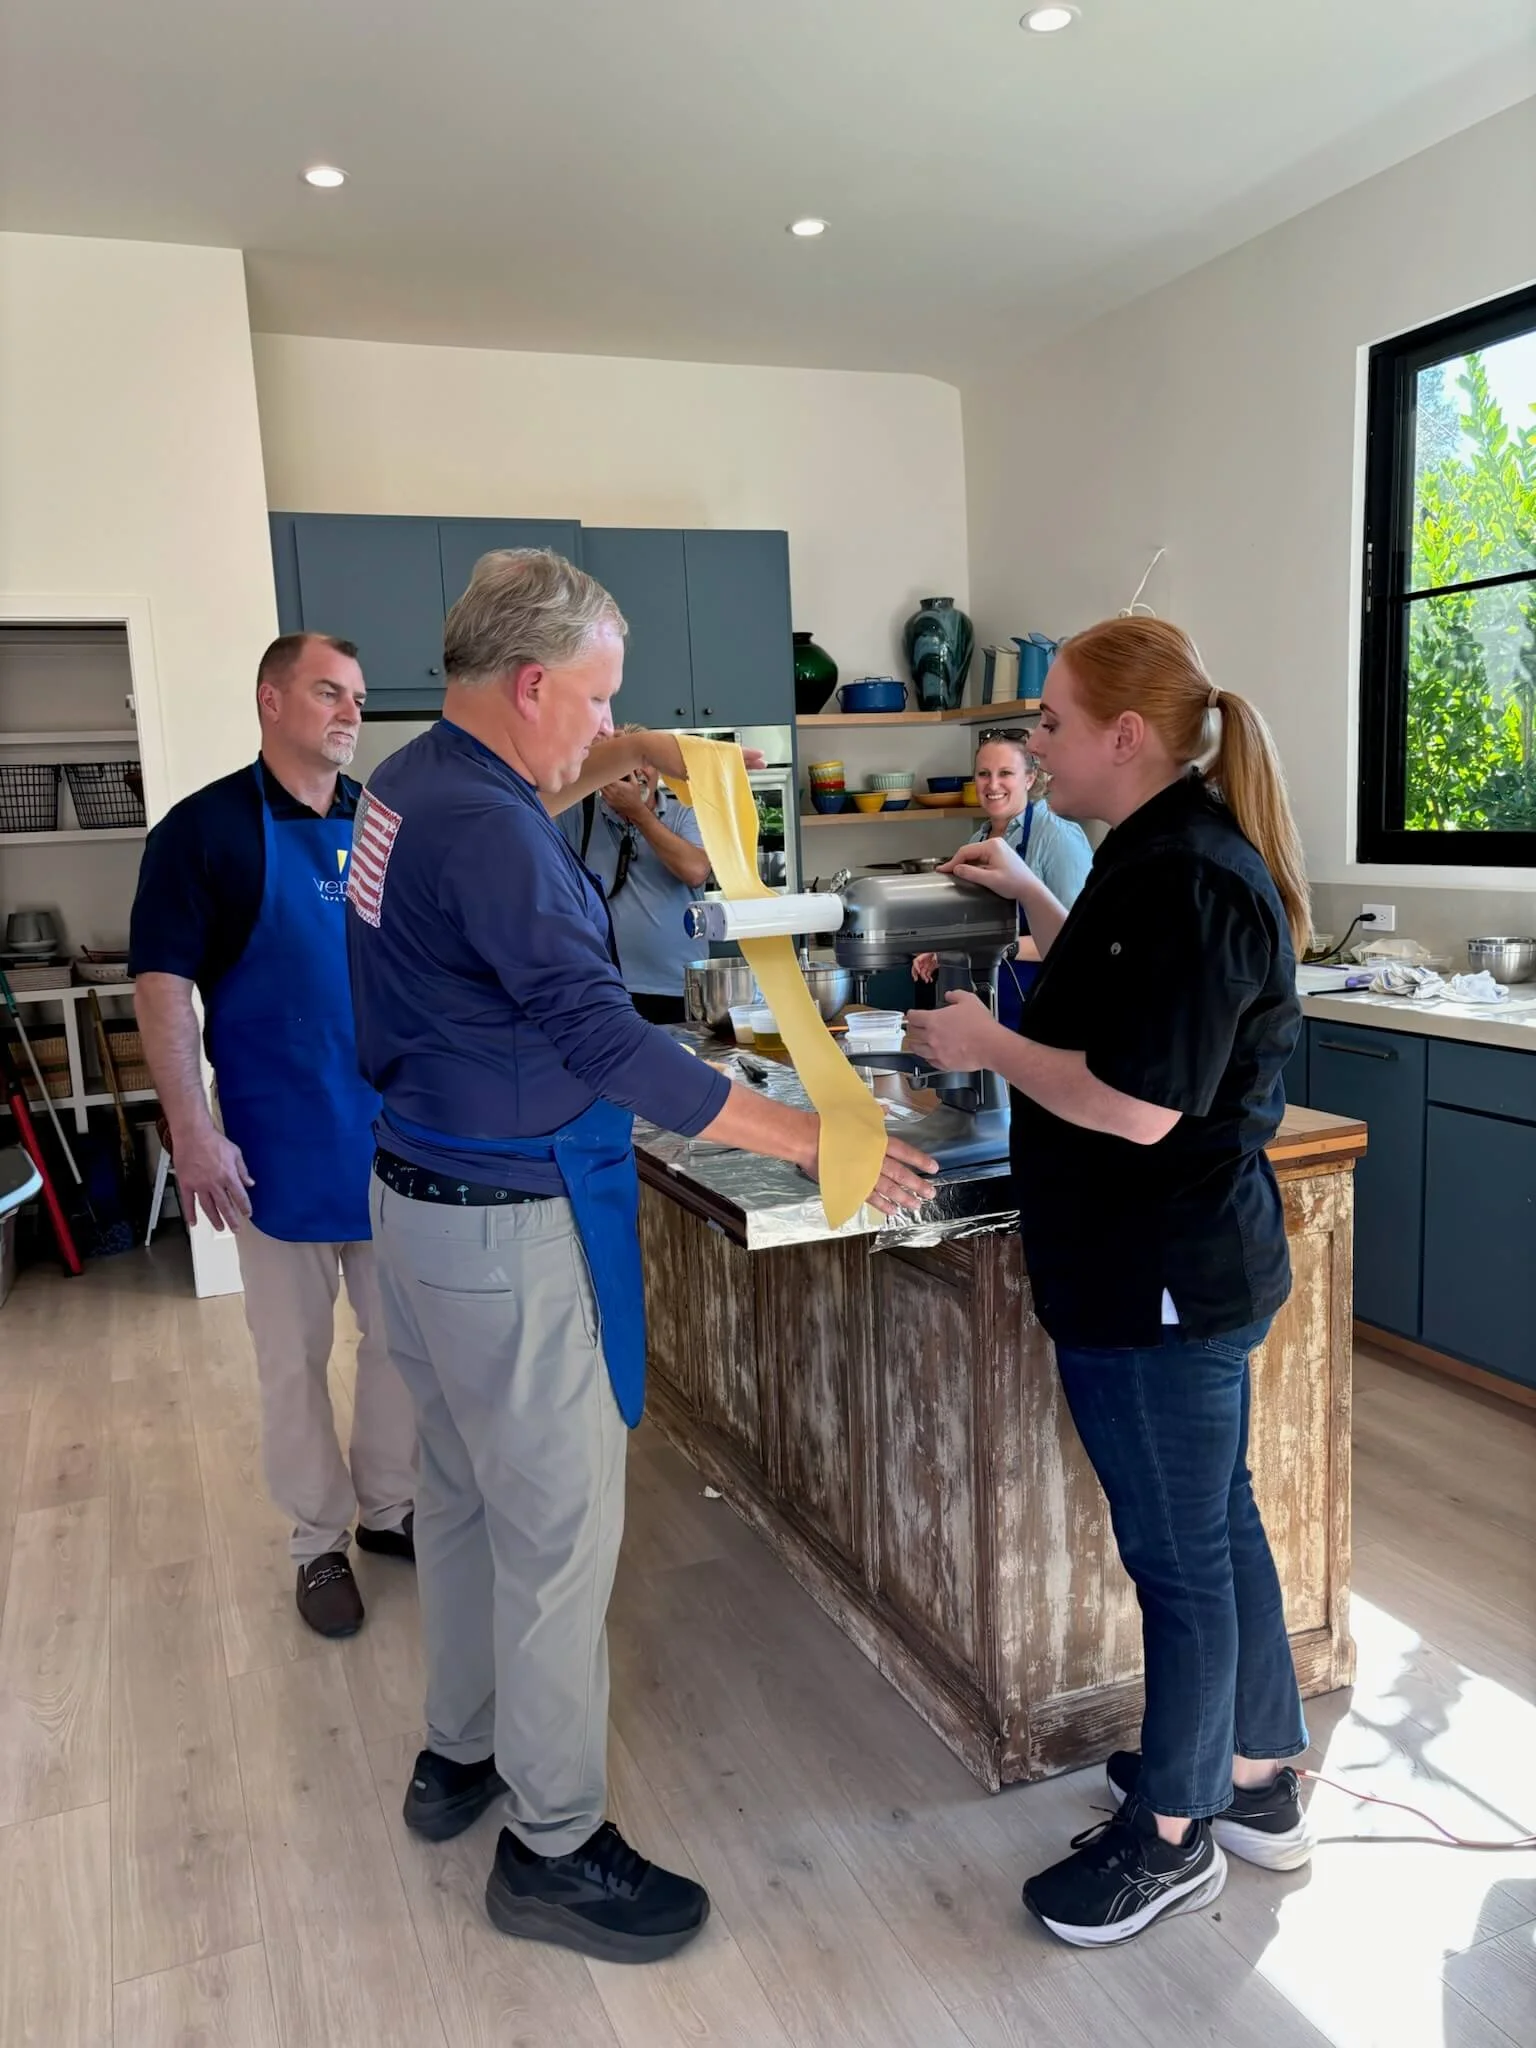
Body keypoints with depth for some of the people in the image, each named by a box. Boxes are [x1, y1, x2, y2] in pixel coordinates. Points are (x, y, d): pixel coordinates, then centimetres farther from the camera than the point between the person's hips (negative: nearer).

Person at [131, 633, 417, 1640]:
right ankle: (320, 1540, 27)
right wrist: (193, 1132, -16)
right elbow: (163, 985, -10)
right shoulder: (207, 828, -7)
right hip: (280, 1147, -4)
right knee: (296, 1353, 9)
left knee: (402, 1335, 13)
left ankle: (390, 1508, 33)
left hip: (397, 1135, 4)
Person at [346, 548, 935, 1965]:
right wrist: (811, 1140, -25)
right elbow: (607, 1042, -29)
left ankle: (460, 1754, 42)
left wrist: (621, 762, 18)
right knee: (562, 1530, 3)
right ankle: (551, 1847, 21)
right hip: (513, 1225, -10)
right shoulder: (489, 838, -24)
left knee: (465, 1492, 23)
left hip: (423, 1195, 11)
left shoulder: (411, 785, 6)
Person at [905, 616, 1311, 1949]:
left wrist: (986, 1044, -15)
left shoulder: (1189, 881, -23)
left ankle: (1171, 1835, 29)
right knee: (1215, 1522, 21)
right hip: (1187, 1269, 10)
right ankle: (1260, 1786, 40)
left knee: (1178, 1552, 7)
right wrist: (1032, 901, 19)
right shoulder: (1175, 855, 10)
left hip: (1161, 1284, -10)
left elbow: (1137, 1102, -28)